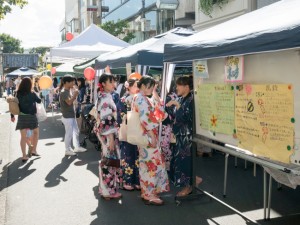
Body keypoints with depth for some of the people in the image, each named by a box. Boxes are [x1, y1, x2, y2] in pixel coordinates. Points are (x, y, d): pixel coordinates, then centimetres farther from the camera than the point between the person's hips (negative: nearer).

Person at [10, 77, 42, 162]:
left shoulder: (18, 94, -2)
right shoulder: (32, 94, -9)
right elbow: (39, 101, 7)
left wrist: (12, 116, 11)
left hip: (21, 117, 2)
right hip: (31, 116, -2)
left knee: (23, 136, 6)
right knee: (36, 132, 21)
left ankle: (24, 156, 7)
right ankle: (33, 150, 19)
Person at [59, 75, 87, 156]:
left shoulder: (69, 91, 13)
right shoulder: (63, 92, -17)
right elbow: (69, 102, -29)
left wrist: (75, 95, 1)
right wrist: (75, 94, -19)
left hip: (72, 116, 10)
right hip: (67, 117, -10)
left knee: (76, 131, 17)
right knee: (69, 134, -2)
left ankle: (77, 147, 29)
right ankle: (68, 150, 8)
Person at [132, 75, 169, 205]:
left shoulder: (143, 98, 16)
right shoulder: (141, 99, -14)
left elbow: (159, 111, 17)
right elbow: (145, 119, -23)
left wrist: (155, 94, 11)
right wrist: (152, 136, -24)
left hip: (148, 135, 10)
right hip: (147, 136, -10)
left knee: (148, 164, 14)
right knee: (151, 164, -5)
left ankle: (147, 192, 23)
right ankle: (149, 195, 3)